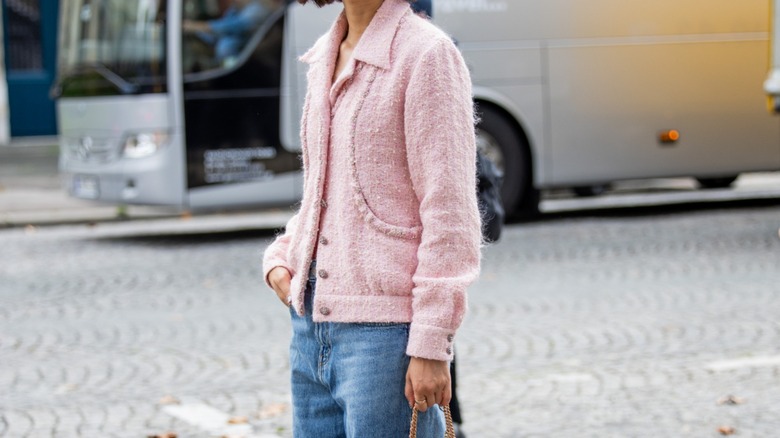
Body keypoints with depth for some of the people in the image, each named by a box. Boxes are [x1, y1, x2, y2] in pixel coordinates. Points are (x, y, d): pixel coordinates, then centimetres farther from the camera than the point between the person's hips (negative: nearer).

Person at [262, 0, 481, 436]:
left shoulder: (427, 55, -10)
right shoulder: (325, 59, 14)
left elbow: (450, 215, -13)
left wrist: (431, 346, -17)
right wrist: (280, 257, 9)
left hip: (385, 332, -8)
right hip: (312, 324, 8)